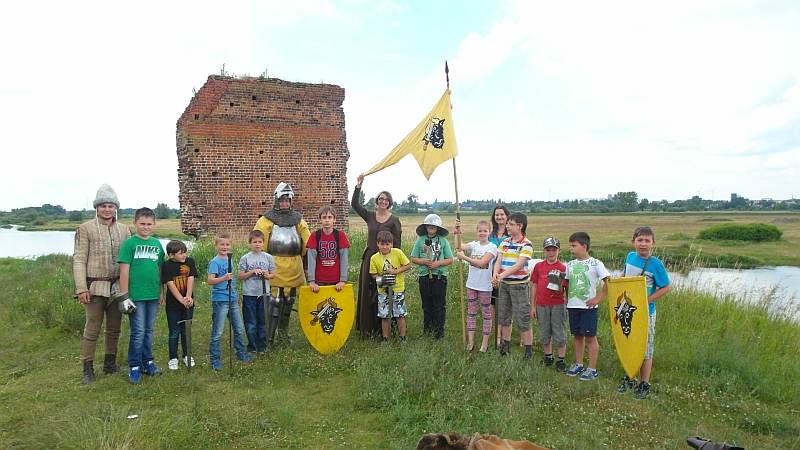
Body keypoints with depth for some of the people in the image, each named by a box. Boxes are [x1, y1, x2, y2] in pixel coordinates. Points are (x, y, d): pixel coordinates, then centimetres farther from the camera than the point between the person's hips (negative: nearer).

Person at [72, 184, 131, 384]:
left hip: (117, 287, 4)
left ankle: (110, 364, 27)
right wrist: (81, 288, -12)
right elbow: (79, 260, -5)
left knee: (114, 328, 12)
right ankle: (88, 369, 13)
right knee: (92, 329, 1)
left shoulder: (124, 230, 8)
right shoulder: (85, 229, -2)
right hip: (95, 287, -4)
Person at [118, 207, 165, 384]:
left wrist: (161, 292, 14)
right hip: (136, 296, -5)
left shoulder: (157, 244, 8)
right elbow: (124, 271, -9)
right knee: (138, 332, 1)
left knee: (149, 331, 15)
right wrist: (124, 296, -11)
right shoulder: (129, 243, -7)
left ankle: (147, 362, 27)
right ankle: (134, 367, 13)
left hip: (153, 296, 5)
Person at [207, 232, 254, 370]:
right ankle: (215, 360, 9)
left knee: (240, 329, 15)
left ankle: (241, 353, 30)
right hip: (220, 300, -8)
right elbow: (210, 280, -22)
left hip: (232, 299, 8)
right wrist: (224, 278, -38)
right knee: (217, 332, 0)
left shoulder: (229, 260, 12)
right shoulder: (215, 262, -11)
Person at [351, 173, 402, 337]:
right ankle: (368, 328, 15)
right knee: (368, 292, 6)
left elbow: (397, 244, -3)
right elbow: (354, 204, -3)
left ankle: (382, 328, 9)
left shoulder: (394, 220, -1)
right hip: (369, 258, 3)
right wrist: (358, 186, -12)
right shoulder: (370, 216, 7)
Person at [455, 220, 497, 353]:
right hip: (472, 284, 5)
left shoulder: (492, 247, -10)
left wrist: (464, 257, -23)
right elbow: (459, 246, -14)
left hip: (485, 286, -5)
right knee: (471, 313, 11)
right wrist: (458, 232, -23)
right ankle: (470, 342, 20)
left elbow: (481, 263, -22)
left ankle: (485, 343, 17)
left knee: (486, 314, 7)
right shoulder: (474, 244, 4)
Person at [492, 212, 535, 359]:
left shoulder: (526, 244, -11)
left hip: (519, 285, -6)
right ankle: (505, 345, 29)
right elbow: (498, 260, 0)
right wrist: (495, 274, -20)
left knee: (523, 319, -2)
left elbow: (518, 265, -19)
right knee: (503, 317, 15)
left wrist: (502, 275, -29)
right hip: (503, 284, 6)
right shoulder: (505, 242, 8)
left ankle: (528, 350, 9)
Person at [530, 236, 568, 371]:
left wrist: (559, 286, -25)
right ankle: (548, 356, 31)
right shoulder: (538, 266, 5)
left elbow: (565, 289, -2)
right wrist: (533, 306, 7)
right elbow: (534, 286, 8)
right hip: (542, 305, 3)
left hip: (558, 305, -3)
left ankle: (561, 360, 14)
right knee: (544, 334, 14)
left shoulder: (563, 268, -2)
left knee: (560, 335, 3)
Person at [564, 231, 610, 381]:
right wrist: (567, 297, 8)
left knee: (590, 337, 1)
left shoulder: (595, 264, -9)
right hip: (573, 306, 5)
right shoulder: (570, 265, 7)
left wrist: (598, 298, -11)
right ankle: (578, 364, 27)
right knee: (577, 336, 14)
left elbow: (608, 282, -9)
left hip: (588, 306, -5)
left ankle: (592, 369, 9)